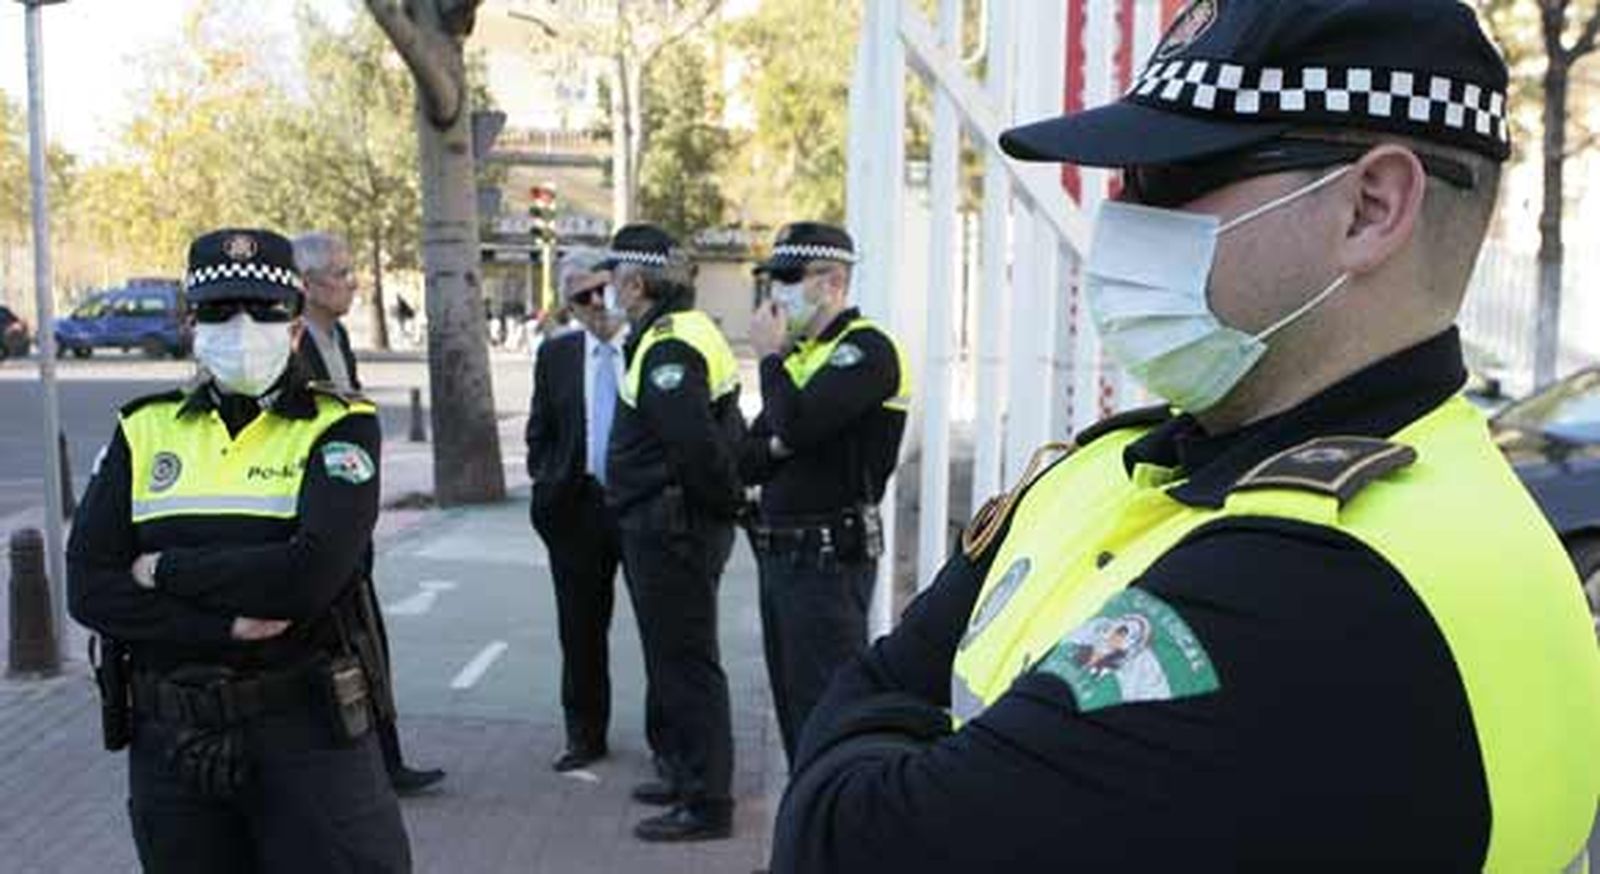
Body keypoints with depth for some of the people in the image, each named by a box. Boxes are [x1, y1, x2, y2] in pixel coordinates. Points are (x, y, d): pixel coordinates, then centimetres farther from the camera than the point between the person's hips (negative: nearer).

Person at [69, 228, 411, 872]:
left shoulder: (338, 427, -5)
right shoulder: (144, 432, 7)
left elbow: (310, 575, -20)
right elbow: (88, 588, -3)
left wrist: (168, 570, -10)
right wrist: (225, 628, -15)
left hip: (304, 730, -4)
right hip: (170, 739, 4)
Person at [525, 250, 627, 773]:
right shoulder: (555, 355, 8)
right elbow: (540, 431, 14)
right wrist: (547, 484, 2)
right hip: (577, 505, 3)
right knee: (580, 628, 10)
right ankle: (585, 735, 25)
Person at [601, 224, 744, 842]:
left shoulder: (668, 346, -19)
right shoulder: (687, 331, 14)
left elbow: (698, 445, -26)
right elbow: (725, 431, 19)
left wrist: (727, 500, -13)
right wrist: (728, 497, 18)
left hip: (670, 530, -11)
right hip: (671, 526, 11)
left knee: (686, 663, -3)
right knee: (674, 657, 20)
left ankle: (705, 803, 6)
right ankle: (683, 771, 34)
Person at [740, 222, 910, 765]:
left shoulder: (866, 349, -10)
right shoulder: (798, 351, 17)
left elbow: (797, 424, -26)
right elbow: (747, 461, 13)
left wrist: (770, 356, -11)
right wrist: (775, 446, -9)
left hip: (829, 557, -9)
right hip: (779, 552, 9)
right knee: (792, 702, 16)